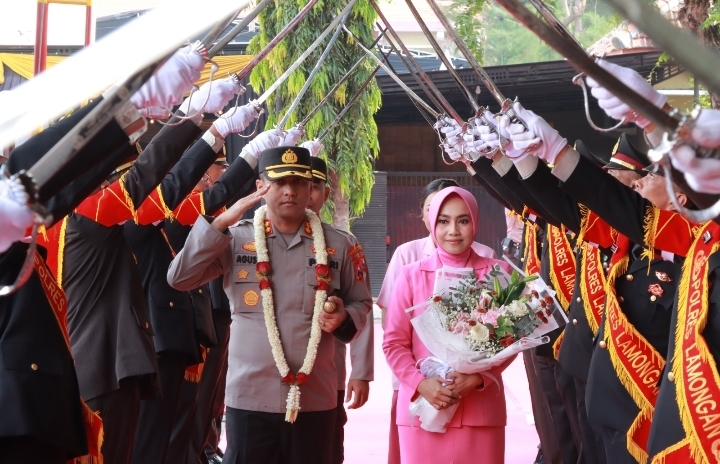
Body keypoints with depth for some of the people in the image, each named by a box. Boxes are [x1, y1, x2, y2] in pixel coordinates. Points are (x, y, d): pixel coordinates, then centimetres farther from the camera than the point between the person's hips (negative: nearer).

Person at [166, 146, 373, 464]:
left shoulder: (336, 245, 6)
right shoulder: (236, 239, 1)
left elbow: (361, 303, 14)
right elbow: (179, 278, -7)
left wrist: (343, 317, -9)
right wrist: (220, 223, -13)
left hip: (315, 399, 2)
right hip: (250, 398, -1)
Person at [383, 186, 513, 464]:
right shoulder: (411, 275, 4)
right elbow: (393, 342, 4)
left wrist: (479, 379, -12)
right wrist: (420, 383, -12)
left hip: (481, 410, 0)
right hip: (422, 408, 0)